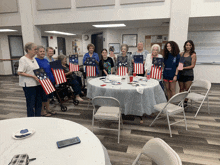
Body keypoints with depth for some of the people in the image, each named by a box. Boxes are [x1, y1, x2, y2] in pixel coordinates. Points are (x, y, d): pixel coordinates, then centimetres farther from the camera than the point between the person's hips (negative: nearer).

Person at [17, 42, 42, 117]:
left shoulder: (34, 59, 14)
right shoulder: (23, 59, -10)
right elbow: (19, 72, -17)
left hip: (37, 83, 8)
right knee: (31, 104, 1)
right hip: (28, 85, -8)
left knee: (39, 102, 12)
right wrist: (33, 76, -21)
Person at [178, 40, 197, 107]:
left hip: (189, 74, -3)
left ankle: (185, 101, 15)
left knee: (187, 89, 3)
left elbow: (192, 65, -8)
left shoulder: (193, 55, -2)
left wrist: (184, 68, -18)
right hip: (181, 74, 3)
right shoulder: (181, 54, 8)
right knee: (181, 88, 9)